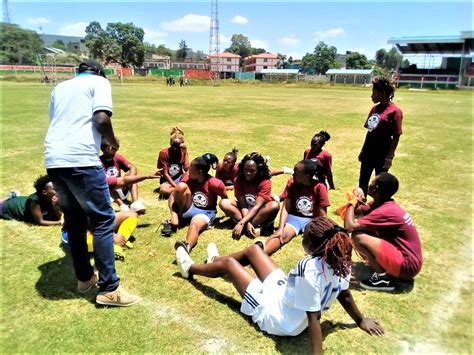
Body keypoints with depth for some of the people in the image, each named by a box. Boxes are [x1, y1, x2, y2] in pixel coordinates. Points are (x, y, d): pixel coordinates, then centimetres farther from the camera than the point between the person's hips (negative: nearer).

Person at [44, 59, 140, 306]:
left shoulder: (60, 87, 26)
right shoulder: (99, 81, 8)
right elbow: (101, 118, -9)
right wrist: (112, 142, 9)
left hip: (53, 159, 7)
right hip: (80, 159, -7)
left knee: (73, 221, 18)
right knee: (103, 220, -1)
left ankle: (84, 277, 29)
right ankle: (109, 289, 1)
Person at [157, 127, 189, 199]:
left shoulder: (183, 152, -4)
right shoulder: (164, 153, -14)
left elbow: (186, 169, -18)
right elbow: (165, 173, -13)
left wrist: (185, 152, -21)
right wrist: (176, 186, -22)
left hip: (179, 178, 2)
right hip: (168, 180, -2)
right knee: (163, 190, -38)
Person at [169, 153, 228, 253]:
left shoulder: (214, 183, -21)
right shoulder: (188, 178, -11)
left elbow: (225, 198, -6)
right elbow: (172, 196, -15)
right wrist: (174, 215, -26)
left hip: (205, 212, -4)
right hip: (189, 208, 4)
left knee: (195, 224, -41)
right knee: (182, 186, -25)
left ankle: (187, 246, -74)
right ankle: (178, 216, -12)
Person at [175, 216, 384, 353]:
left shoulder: (309, 270, -37)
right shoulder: (340, 261, -14)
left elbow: (314, 318, -37)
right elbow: (344, 295, -1)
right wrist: (360, 320, 14)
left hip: (275, 317, -8)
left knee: (228, 263, 7)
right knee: (253, 249, 18)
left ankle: (190, 269, 39)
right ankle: (217, 262, 50)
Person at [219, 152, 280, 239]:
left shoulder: (265, 182, -23)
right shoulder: (238, 180, -15)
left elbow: (257, 206, -31)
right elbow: (243, 205, -19)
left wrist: (241, 223, -41)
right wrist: (247, 223, -35)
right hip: (246, 211, 3)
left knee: (274, 205, -35)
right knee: (224, 203, -23)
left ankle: (244, 228, -32)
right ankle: (257, 227, -30)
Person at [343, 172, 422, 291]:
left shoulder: (385, 211, -22)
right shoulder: (382, 204, 6)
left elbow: (349, 226, -28)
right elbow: (357, 210, 14)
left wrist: (353, 202, -12)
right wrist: (358, 197, -6)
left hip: (407, 264, -10)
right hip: (406, 257, 10)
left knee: (358, 236, -22)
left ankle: (385, 277, -9)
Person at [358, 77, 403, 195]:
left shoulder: (394, 111, -14)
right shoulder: (375, 108, 9)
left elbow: (396, 137, -14)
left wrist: (389, 157, -16)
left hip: (382, 153, -7)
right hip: (369, 152, 7)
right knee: (363, 181, 15)